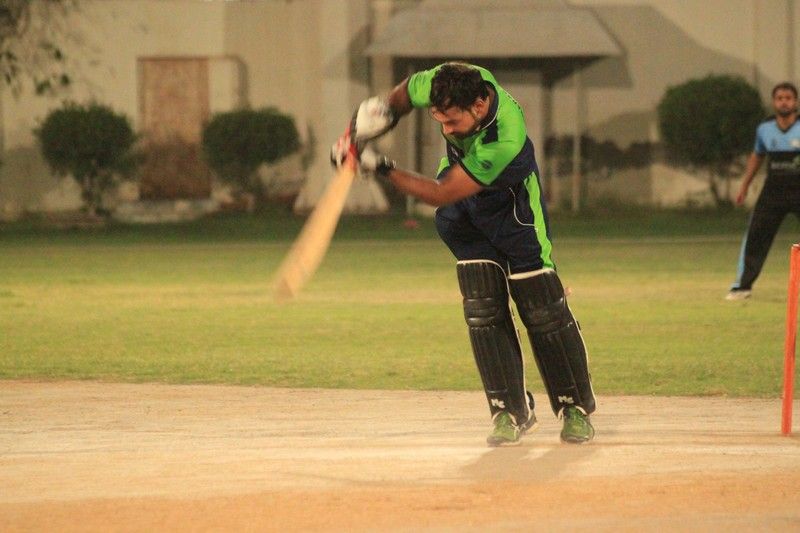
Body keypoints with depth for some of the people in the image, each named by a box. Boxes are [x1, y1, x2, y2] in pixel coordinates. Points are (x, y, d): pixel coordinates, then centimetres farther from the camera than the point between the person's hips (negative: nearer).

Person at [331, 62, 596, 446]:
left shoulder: (506, 141, -42)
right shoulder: (447, 84, -28)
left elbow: (440, 195, -34)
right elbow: (406, 93, -2)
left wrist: (380, 167, -33)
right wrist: (379, 112, -21)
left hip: (512, 203, -5)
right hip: (463, 213, 5)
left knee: (541, 306, -3)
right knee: (482, 307, -4)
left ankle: (575, 407, 12)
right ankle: (510, 410, 1)